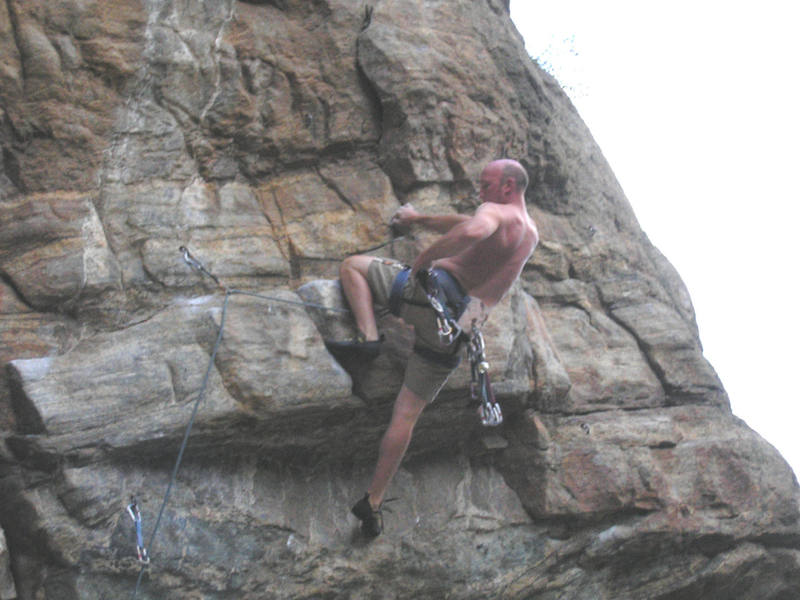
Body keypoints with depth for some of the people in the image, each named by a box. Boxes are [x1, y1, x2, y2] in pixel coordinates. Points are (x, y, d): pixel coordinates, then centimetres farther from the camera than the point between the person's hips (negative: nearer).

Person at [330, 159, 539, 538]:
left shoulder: (497, 212, -3)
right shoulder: (530, 234, 24)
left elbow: (472, 231, -29)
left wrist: (424, 258, -19)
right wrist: (420, 219, 46)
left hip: (434, 292, -7)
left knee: (353, 265, 10)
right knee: (407, 414, 12)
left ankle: (367, 337, -11)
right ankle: (373, 503, 11)